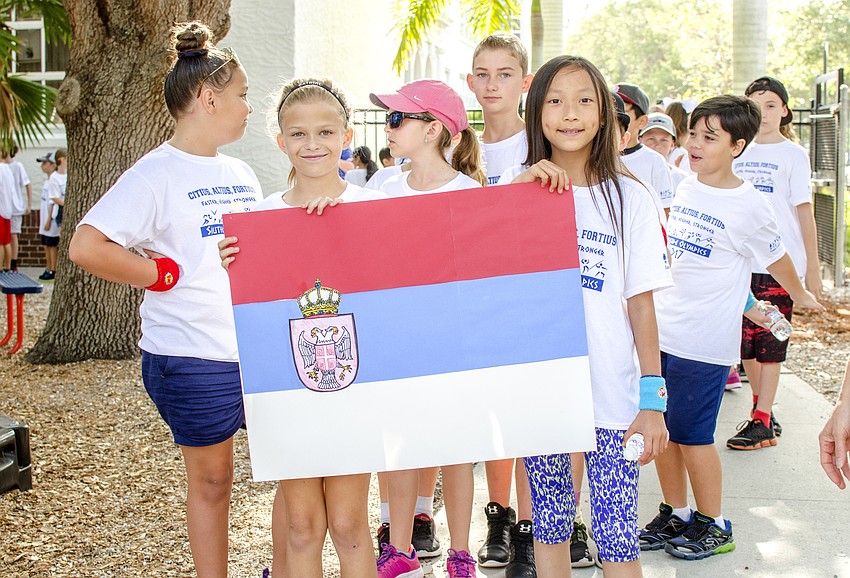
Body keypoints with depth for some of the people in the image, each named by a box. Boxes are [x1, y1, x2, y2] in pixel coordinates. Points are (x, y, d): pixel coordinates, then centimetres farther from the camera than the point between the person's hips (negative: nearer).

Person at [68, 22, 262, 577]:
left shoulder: (241, 173, 13)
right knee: (211, 478, 7)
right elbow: (86, 247, -20)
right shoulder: (158, 172, -10)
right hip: (193, 358, -6)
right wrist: (168, 274, -16)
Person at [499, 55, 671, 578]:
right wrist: (521, 187, -19)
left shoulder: (630, 199, -1)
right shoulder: (517, 186, 4)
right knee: (549, 524, 13)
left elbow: (642, 304, -1)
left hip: (611, 394, -2)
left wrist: (653, 401, -5)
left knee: (616, 535, -3)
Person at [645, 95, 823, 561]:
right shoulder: (685, 189, 7)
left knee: (691, 435, -1)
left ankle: (713, 525, 17)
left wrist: (802, 295, 19)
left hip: (705, 342, -6)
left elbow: (776, 257, 6)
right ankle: (675, 515, 26)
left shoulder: (749, 206, -10)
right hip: (661, 330, 6)